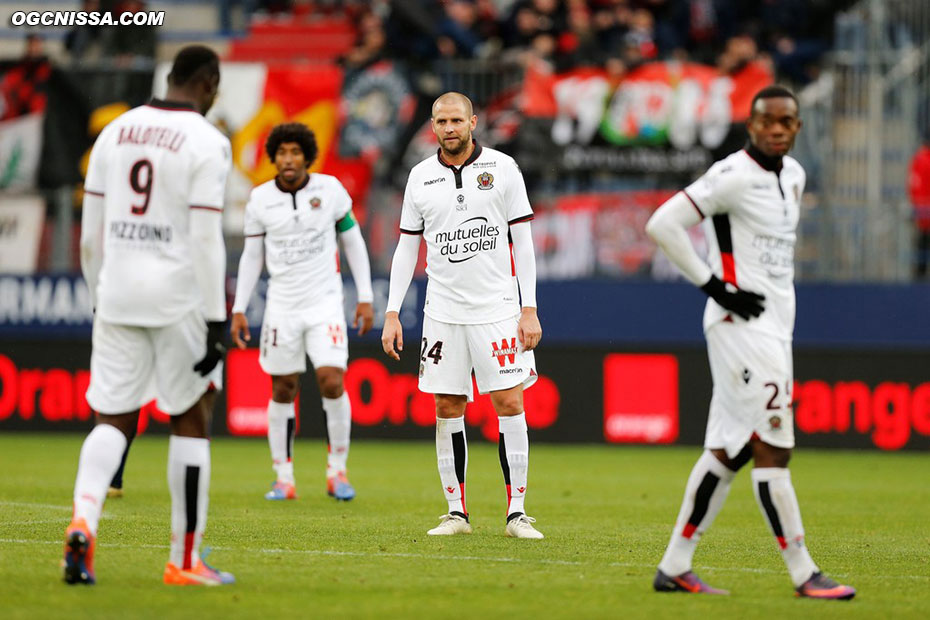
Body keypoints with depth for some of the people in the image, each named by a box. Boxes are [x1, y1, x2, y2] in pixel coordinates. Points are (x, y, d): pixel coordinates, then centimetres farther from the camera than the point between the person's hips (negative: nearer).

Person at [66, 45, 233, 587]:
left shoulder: (116, 132, 8)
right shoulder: (206, 144, -9)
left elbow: (91, 232, 11)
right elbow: (205, 238, -15)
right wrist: (216, 321, -12)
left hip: (118, 293, 5)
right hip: (178, 297, -5)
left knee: (113, 419, 8)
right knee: (191, 421, 8)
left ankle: (83, 522, -18)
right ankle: (185, 561, 11)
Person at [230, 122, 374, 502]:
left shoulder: (329, 189, -3)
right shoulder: (260, 199, -1)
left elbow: (353, 241, 6)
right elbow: (251, 256, 7)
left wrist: (366, 297, 2)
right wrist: (239, 310, 4)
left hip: (325, 300, -1)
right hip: (282, 305, 1)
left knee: (332, 381, -14)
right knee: (283, 390, 3)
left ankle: (337, 471, 2)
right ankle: (283, 479, 13)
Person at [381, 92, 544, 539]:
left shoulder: (502, 168, 0)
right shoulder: (420, 178, 7)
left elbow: (522, 240, 1)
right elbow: (407, 247, 11)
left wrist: (530, 309, -4)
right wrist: (392, 313, 5)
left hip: (497, 308, -2)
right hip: (443, 312, 2)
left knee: (509, 404, -6)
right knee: (447, 409, 2)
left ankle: (516, 513, -2)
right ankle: (456, 512, 9)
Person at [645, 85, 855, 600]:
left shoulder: (793, 175, 14)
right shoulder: (733, 176, -13)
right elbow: (663, 224, -18)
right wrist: (714, 285, -16)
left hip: (775, 325, 9)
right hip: (742, 324, -9)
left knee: (727, 449, 9)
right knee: (773, 448, -9)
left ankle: (675, 567, 13)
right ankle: (803, 574, -7)